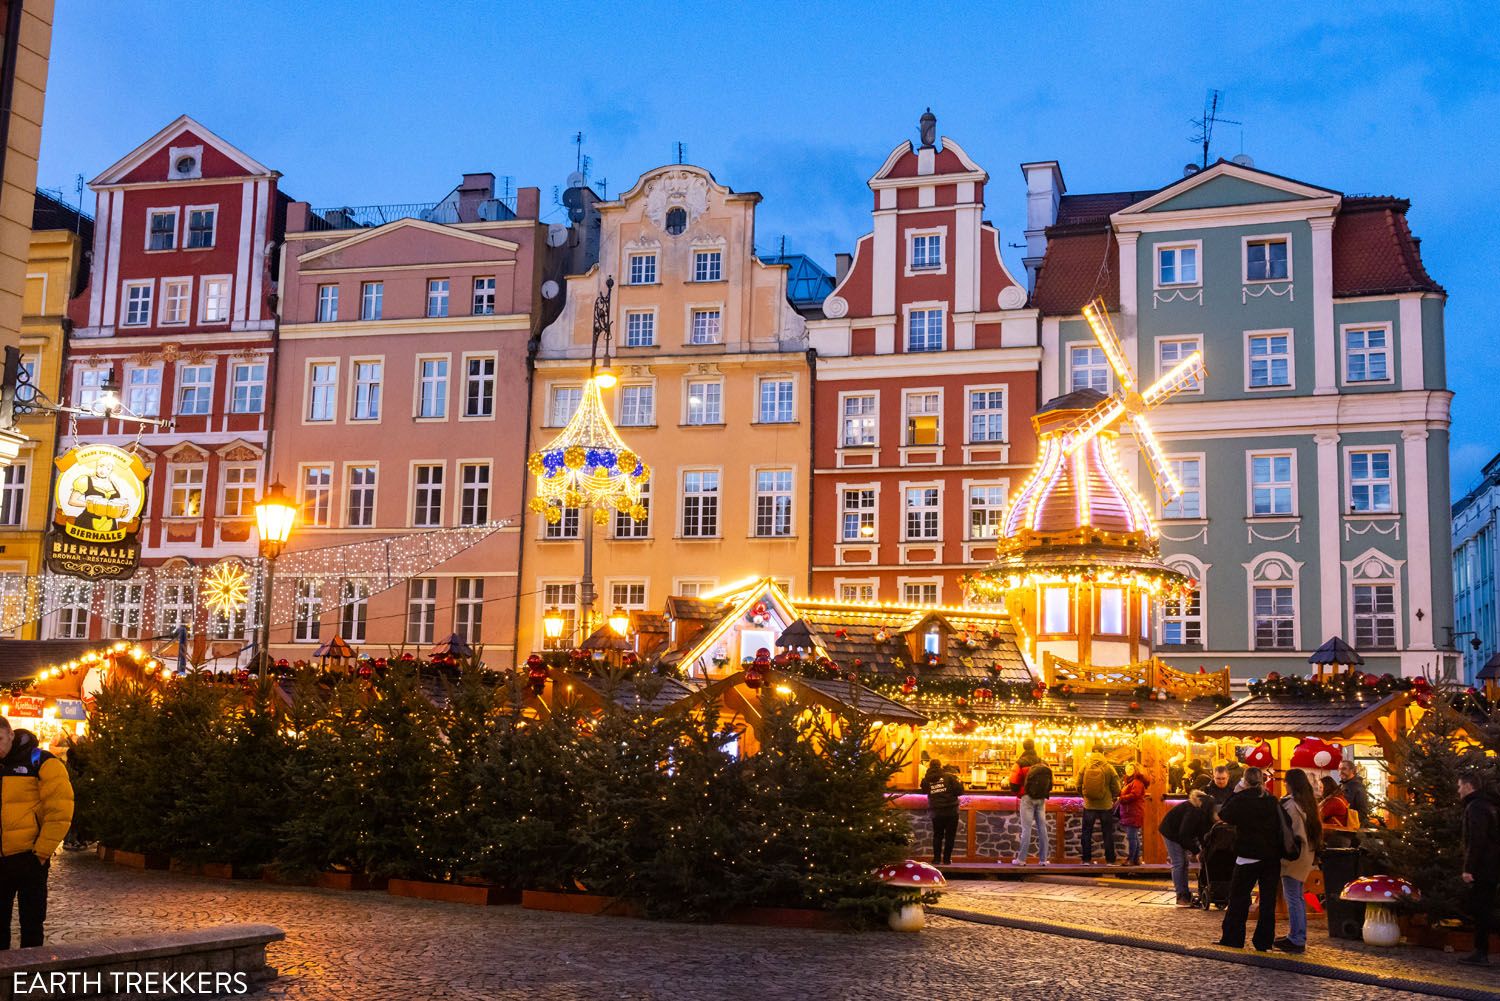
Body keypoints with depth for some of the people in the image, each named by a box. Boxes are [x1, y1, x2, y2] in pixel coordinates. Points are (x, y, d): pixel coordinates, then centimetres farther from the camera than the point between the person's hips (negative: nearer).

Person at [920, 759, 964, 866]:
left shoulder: (926, 779, -2)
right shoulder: (949, 776, -9)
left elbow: (924, 791, 14)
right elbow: (959, 791, -10)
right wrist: (958, 780, 8)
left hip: (935, 812, 2)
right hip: (951, 810, -2)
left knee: (937, 835, 13)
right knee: (950, 835, 7)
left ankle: (937, 859, 8)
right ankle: (946, 859, 6)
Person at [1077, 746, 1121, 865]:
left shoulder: (1084, 767, -6)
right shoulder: (1109, 767, -9)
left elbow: (1079, 786, -3)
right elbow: (1116, 789, -5)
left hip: (1089, 806, 1)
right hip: (1106, 806, -1)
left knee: (1087, 833, 10)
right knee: (1108, 833, 10)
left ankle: (1086, 859, 9)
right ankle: (1109, 860, 10)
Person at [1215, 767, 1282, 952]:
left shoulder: (1241, 799, -10)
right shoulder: (1272, 801, 2)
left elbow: (1223, 816, 1)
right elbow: (1280, 826, 8)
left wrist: (1235, 793, 4)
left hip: (1248, 856, -4)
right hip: (1272, 858, 4)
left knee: (1238, 897, 6)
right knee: (1268, 899, 7)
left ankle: (1231, 937, 9)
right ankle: (1264, 942, 9)